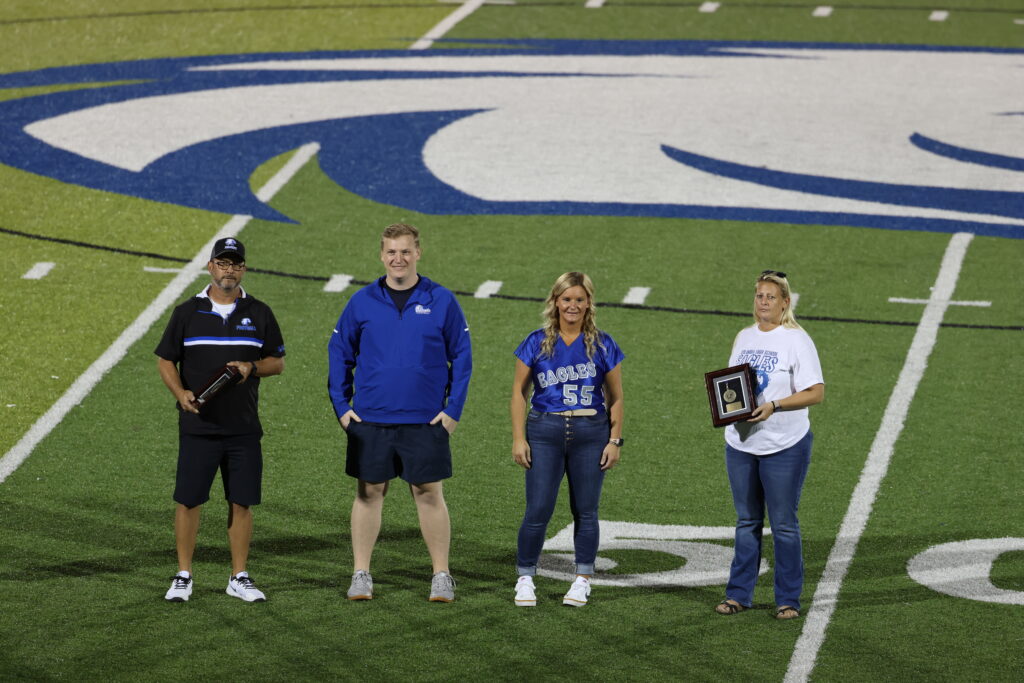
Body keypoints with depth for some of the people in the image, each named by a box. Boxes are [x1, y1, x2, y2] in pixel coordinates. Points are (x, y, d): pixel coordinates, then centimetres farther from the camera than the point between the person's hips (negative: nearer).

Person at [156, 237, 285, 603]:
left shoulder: (259, 314, 8)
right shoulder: (187, 312, 4)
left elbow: (277, 362, 12)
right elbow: (165, 360, 7)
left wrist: (251, 368, -10)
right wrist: (181, 393, -11)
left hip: (244, 429, 1)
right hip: (197, 427, -1)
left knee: (241, 503, 4)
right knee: (188, 501, -1)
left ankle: (239, 578, 13)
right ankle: (183, 577, 9)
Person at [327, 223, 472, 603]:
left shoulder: (441, 301, 1)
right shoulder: (362, 302, 3)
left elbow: (461, 357, 4)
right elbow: (339, 353, 10)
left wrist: (453, 409, -3)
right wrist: (342, 406, 2)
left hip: (425, 421, -1)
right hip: (370, 420, 1)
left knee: (429, 494, 3)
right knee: (369, 493, 6)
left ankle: (441, 576, 10)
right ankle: (361, 574, 12)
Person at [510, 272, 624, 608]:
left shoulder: (602, 345, 6)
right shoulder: (537, 343, 4)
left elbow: (615, 397, 10)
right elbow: (519, 392, 6)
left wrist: (615, 441, 3)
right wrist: (518, 438, -1)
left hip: (590, 433, 1)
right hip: (545, 431, -1)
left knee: (585, 511, 4)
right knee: (538, 510, -4)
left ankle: (582, 580, 15)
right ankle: (525, 578, 8)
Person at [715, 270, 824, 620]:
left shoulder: (797, 340, -7)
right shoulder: (744, 337, 12)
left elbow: (816, 392, -12)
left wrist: (774, 406, -22)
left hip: (785, 445, -6)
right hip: (741, 443, 6)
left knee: (784, 524, 0)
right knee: (747, 521, 12)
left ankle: (788, 600, 7)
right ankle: (739, 594, 18)